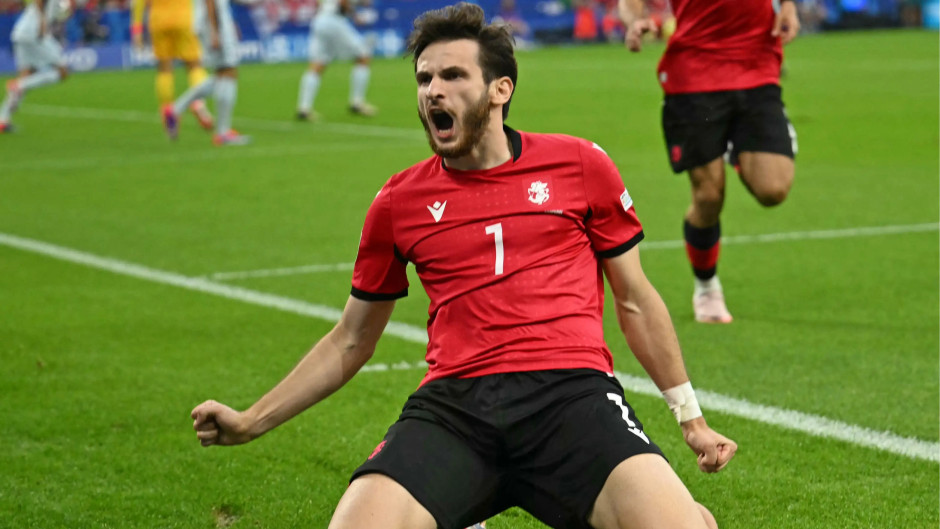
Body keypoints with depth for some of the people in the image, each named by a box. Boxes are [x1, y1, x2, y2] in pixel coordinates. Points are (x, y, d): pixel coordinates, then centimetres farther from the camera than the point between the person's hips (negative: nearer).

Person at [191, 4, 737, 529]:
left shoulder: (580, 165, 11)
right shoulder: (400, 201, 15)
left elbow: (635, 301, 20)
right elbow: (349, 342, 26)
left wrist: (691, 417, 20)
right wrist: (250, 422, 21)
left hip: (572, 391, -1)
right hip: (454, 401, 2)